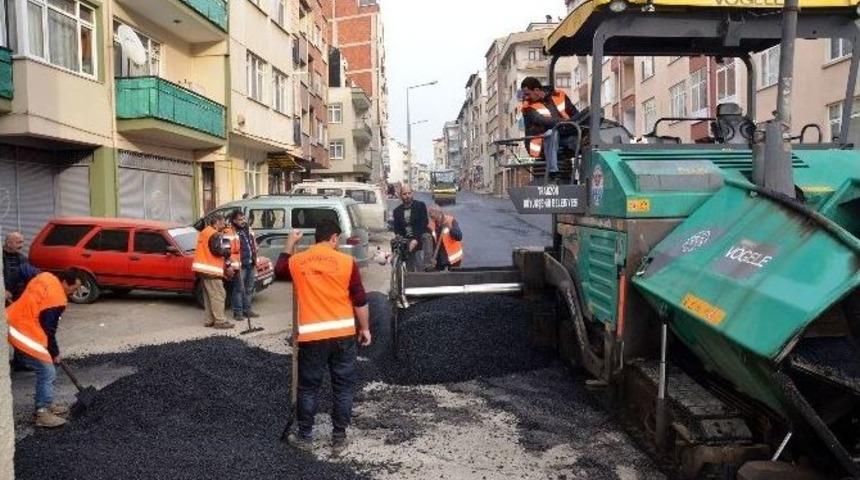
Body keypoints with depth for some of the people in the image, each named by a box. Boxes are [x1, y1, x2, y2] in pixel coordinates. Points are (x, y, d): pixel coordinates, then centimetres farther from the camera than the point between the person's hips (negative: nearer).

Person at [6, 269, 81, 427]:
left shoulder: (46, 277, 4)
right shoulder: (56, 299, -21)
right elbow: (48, 329, -15)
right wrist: (55, 353, 0)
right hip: (23, 332, -10)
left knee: (46, 370, 18)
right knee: (47, 372, -5)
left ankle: (47, 404, 27)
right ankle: (42, 413, 2)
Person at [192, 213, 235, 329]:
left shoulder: (204, 232, 18)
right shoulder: (214, 234, -13)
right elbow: (217, 250, -24)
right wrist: (227, 250, -4)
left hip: (202, 268, 10)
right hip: (211, 269, -10)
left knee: (209, 295, 14)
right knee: (218, 295, -7)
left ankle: (210, 320, 17)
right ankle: (220, 321, -7)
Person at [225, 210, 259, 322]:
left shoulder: (248, 229, 14)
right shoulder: (229, 232, -11)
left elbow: (254, 245, 22)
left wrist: (255, 260, 19)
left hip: (251, 264, 7)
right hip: (239, 265, -7)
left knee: (249, 288, 13)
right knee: (239, 289, -3)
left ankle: (247, 310, 22)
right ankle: (237, 312, 5)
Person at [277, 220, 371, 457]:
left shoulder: (297, 261, 1)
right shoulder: (346, 262, -6)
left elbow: (280, 266, 26)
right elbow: (360, 300, -3)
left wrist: (291, 242, 31)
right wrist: (365, 328, 8)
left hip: (311, 335, 1)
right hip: (343, 333, -1)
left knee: (308, 388, 14)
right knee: (343, 387, 10)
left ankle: (304, 436, 23)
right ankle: (339, 438, 16)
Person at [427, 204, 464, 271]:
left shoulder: (451, 220, -10)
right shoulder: (431, 226, -1)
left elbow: (459, 237, -19)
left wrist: (450, 227, -32)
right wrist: (433, 259, -3)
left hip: (453, 257, -3)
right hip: (439, 259, 3)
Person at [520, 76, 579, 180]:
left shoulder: (559, 96, 12)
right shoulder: (528, 106, 1)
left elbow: (575, 114, 13)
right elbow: (541, 121, -17)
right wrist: (562, 122, -30)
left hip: (565, 138, 4)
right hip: (543, 146, -4)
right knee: (553, 132, -34)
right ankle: (553, 172, -46)